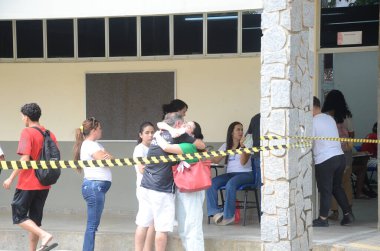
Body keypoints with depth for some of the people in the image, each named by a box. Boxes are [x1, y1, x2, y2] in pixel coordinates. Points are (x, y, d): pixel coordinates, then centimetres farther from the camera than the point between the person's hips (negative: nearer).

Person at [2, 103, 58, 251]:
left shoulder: (27, 132, -11)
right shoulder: (50, 134, 9)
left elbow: (25, 159, -20)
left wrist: (11, 178, -15)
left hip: (27, 183, -7)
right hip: (43, 185, 7)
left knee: (19, 217, 0)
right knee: (35, 219, 13)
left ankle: (44, 235, -19)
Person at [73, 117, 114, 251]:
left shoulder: (94, 145, 21)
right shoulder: (89, 145, -9)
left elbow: (109, 158, 9)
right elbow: (105, 159, -17)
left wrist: (107, 155, -11)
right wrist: (108, 156, 3)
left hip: (98, 187, 10)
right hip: (94, 186, -10)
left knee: (93, 225, 8)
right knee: (92, 225, -10)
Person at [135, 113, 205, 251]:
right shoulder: (178, 135, -6)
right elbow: (202, 145, -2)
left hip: (146, 185, 7)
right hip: (162, 189, -7)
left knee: (142, 224, 10)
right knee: (162, 228, -1)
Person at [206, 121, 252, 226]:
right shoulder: (226, 146, 18)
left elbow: (243, 162, -9)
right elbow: (216, 159, 8)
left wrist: (242, 145, -18)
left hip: (245, 174, -5)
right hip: (230, 174, 5)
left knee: (230, 184, -37)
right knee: (211, 183, -23)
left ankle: (228, 215, -28)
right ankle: (215, 212, -24)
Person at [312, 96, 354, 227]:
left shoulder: (313, 122, -10)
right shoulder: (330, 118, 13)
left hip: (324, 160, -7)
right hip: (340, 156, 7)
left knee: (325, 191, 2)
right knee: (337, 187, 20)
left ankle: (323, 219, 11)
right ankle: (348, 214, 19)